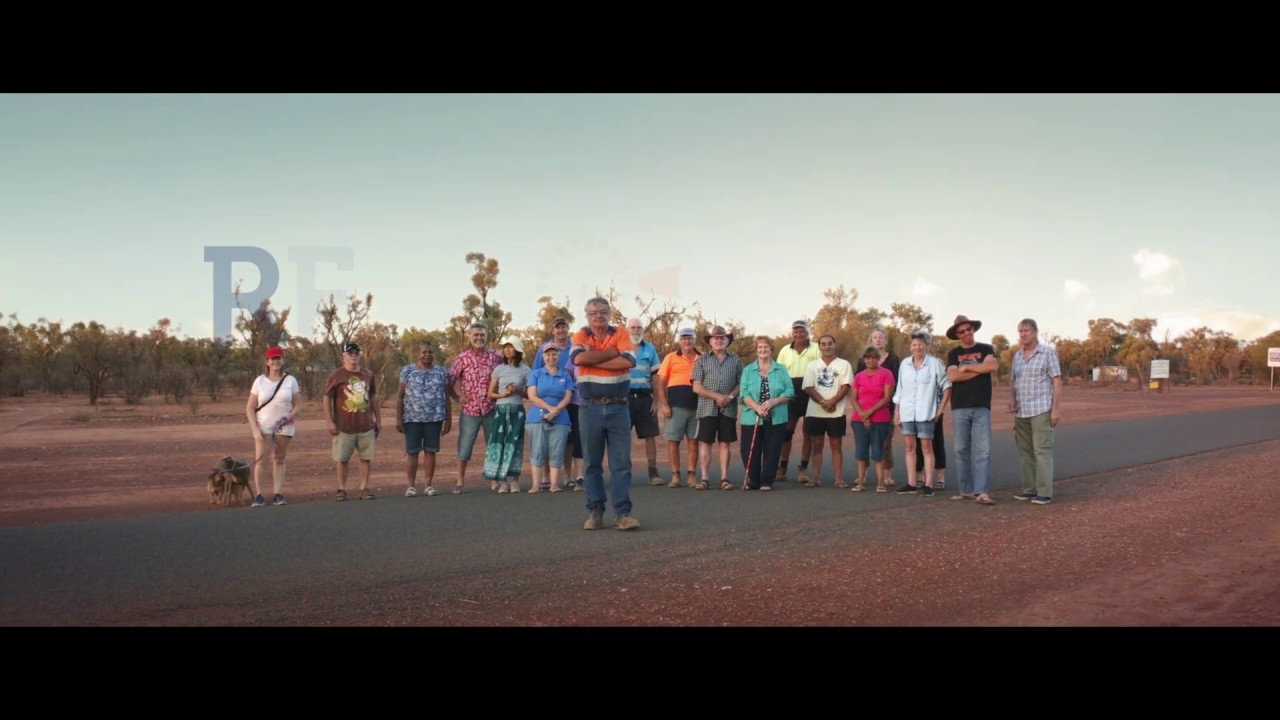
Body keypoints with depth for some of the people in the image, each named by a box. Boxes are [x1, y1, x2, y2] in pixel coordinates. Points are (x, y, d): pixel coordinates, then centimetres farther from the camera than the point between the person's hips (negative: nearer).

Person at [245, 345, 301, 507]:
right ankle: (258, 495, -9)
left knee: (279, 459, 5)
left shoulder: (290, 380, 0)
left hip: (284, 427, 1)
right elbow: (250, 408, 0)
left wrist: (289, 417, -17)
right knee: (260, 459, -9)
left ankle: (278, 494, 6)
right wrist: (255, 430, -10)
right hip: (263, 426, -1)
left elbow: (297, 405, 3)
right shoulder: (260, 381, -1)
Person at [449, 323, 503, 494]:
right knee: (464, 448, 2)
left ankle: (495, 481, 17)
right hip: (470, 410, -1)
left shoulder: (496, 357, 1)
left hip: (491, 409, 2)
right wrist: (457, 397, -4)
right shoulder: (462, 358, -2)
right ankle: (460, 482, 13)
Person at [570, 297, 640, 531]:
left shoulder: (621, 335, 4)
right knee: (592, 462, 6)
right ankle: (595, 511, 14)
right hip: (590, 408, 0)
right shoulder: (581, 336, 4)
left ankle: (622, 513, 1)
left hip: (618, 407, 0)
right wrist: (612, 352, -12)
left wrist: (594, 360, -12)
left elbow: (628, 361, -14)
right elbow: (579, 358, -17)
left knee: (621, 462, -1)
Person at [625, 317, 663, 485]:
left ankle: (653, 471, 7)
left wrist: (656, 401, 3)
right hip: (625, 397, -2)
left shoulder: (650, 348, 10)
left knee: (650, 435, 1)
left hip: (645, 397, 2)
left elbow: (655, 376, 10)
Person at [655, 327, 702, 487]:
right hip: (676, 406, -1)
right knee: (673, 440, 0)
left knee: (693, 441, 4)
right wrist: (664, 404, -6)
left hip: (697, 406, 2)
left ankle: (691, 475, 10)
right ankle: (675, 476, 7)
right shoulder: (671, 357, 5)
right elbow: (661, 382, 3)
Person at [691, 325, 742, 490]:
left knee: (725, 443, 4)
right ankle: (704, 478, 1)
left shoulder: (735, 360, 10)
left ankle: (724, 478, 7)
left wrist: (730, 396, -13)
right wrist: (716, 396, -11)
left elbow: (741, 384, 5)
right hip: (707, 408, 0)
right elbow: (696, 387, 0)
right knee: (704, 443, -2)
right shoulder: (702, 360, 7)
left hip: (728, 409, 1)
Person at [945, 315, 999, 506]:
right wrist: (980, 369, -7)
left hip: (981, 407, -1)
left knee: (982, 450, -8)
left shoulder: (986, 349, 9)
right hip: (959, 408, 2)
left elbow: (994, 366, -12)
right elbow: (952, 376, -7)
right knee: (962, 451, 4)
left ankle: (981, 492, -13)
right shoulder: (953, 354, 11)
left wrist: (966, 367, -6)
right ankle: (965, 490, 11)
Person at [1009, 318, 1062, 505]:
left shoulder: (1048, 352, -2)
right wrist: (1013, 401, 4)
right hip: (1021, 412, 6)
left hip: (1041, 410, -6)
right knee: (1026, 452, 8)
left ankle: (1045, 492, -7)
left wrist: (1055, 408, -10)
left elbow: (1057, 381, -4)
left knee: (1042, 451, -7)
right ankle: (1029, 489, 14)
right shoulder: (1017, 356, 14)